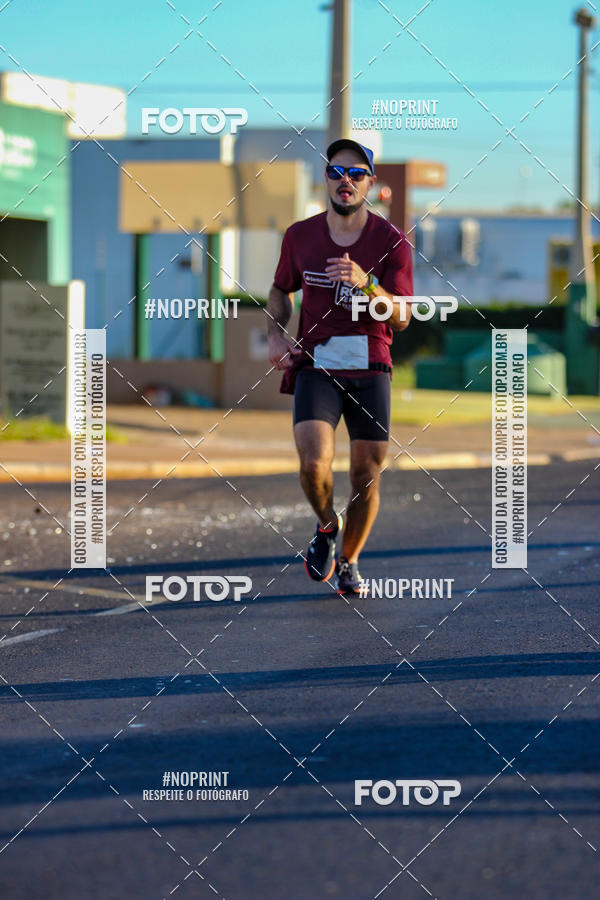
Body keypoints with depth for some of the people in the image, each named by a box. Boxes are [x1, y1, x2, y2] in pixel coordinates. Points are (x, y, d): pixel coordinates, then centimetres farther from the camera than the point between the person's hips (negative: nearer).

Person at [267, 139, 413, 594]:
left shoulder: (391, 241, -3)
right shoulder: (300, 236, 4)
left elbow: (401, 318, -9)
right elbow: (282, 290, 22)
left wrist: (365, 283, -27)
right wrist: (277, 334, 3)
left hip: (369, 370, 0)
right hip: (315, 365, 0)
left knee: (367, 476, 1)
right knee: (314, 463, -21)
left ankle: (349, 561, 26)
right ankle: (326, 525, 12)